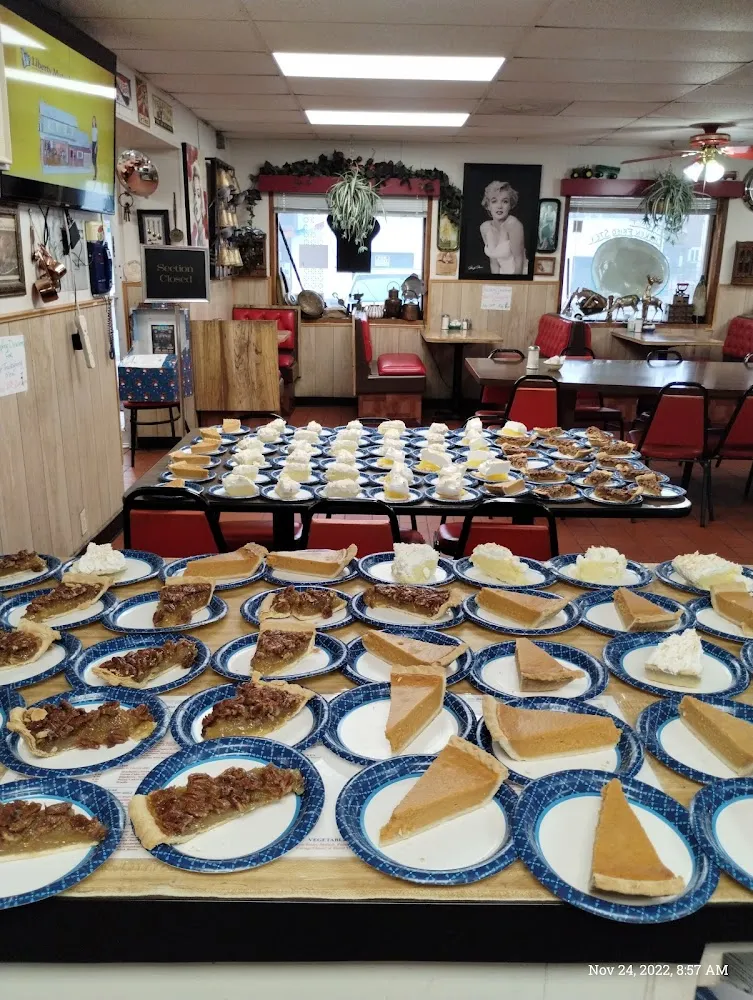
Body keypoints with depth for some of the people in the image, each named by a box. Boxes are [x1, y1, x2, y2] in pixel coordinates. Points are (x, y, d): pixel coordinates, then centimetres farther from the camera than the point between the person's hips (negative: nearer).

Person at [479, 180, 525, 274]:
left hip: (518, 272, -5)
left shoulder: (513, 224, -18)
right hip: (502, 272, 5)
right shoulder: (484, 228, 0)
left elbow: (519, 260, -17)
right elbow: (493, 261, 4)